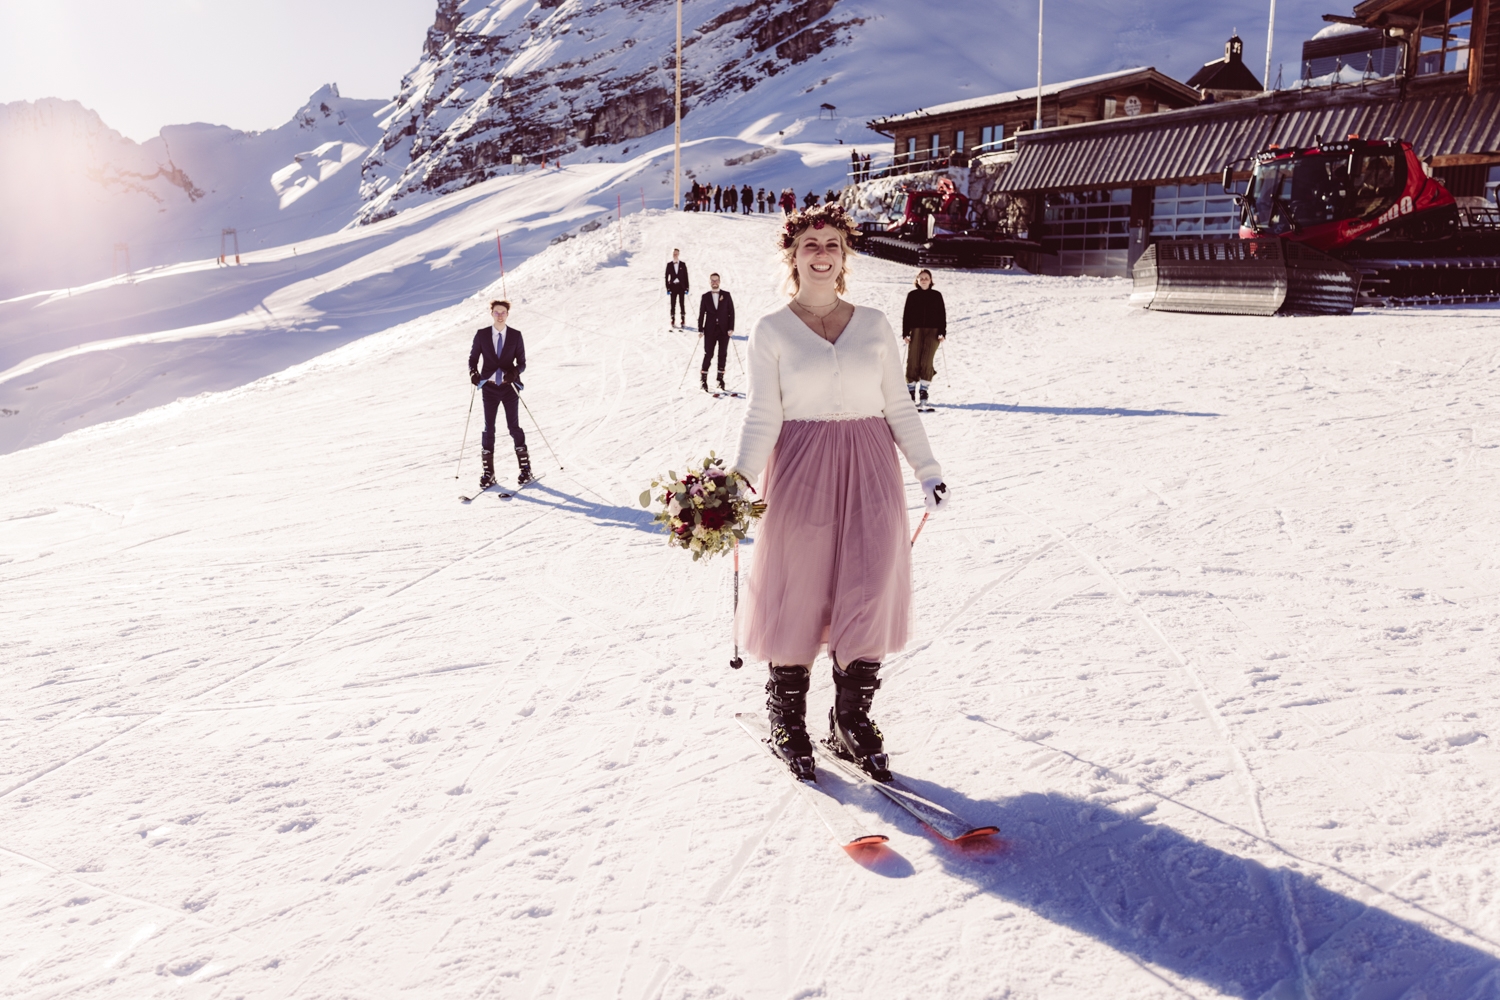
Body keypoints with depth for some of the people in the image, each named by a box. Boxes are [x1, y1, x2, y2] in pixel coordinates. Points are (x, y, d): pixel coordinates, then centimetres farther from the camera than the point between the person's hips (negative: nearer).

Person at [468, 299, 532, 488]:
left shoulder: (515, 335, 0)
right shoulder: (481, 335, 2)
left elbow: (522, 362, 1)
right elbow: (473, 358, 6)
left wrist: (514, 372, -20)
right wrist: (473, 372, -15)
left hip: (509, 386, -1)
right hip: (489, 386, 1)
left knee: (513, 426, -4)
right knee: (488, 428, 1)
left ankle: (525, 469, 6)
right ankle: (488, 472, 6)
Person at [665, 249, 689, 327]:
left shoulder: (683, 264, 4)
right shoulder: (669, 264, 5)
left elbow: (686, 276, 5)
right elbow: (667, 276, 5)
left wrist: (686, 288, -1)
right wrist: (667, 288, -2)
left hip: (681, 286, 0)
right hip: (673, 286, 0)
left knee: (682, 303, 0)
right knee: (672, 304, 0)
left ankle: (683, 319, 5)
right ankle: (672, 320, 4)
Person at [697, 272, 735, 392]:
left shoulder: (726, 295, 4)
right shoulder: (705, 297, 4)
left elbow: (731, 312, 2)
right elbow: (701, 314, 3)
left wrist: (731, 328, -5)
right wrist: (700, 330, -4)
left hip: (724, 330, 1)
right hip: (710, 330, -1)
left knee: (722, 354, 3)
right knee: (708, 354, -2)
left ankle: (720, 378, 11)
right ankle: (703, 379, 4)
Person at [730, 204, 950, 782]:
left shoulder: (875, 326, 10)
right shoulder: (772, 331, 3)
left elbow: (898, 407, 12)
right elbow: (763, 416, -3)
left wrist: (928, 469, 5)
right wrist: (741, 476, -16)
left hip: (870, 470, 2)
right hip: (800, 471, -2)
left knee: (869, 596, -1)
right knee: (797, 597, 2)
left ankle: (852, 723, 16)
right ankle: (786, 722, 21)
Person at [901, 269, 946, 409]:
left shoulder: (936, 295, 8)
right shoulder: (912, 295, 6)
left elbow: (942, 315, 7)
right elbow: (906, 315, 5)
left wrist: (942, 332, -2)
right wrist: (905, 333, -3)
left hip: (933, 331, 0)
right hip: (916, 331, 0)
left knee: (926, 362, -10)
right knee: (913, 362, -3)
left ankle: (924, 391, -2)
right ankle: (910, 390, 9)